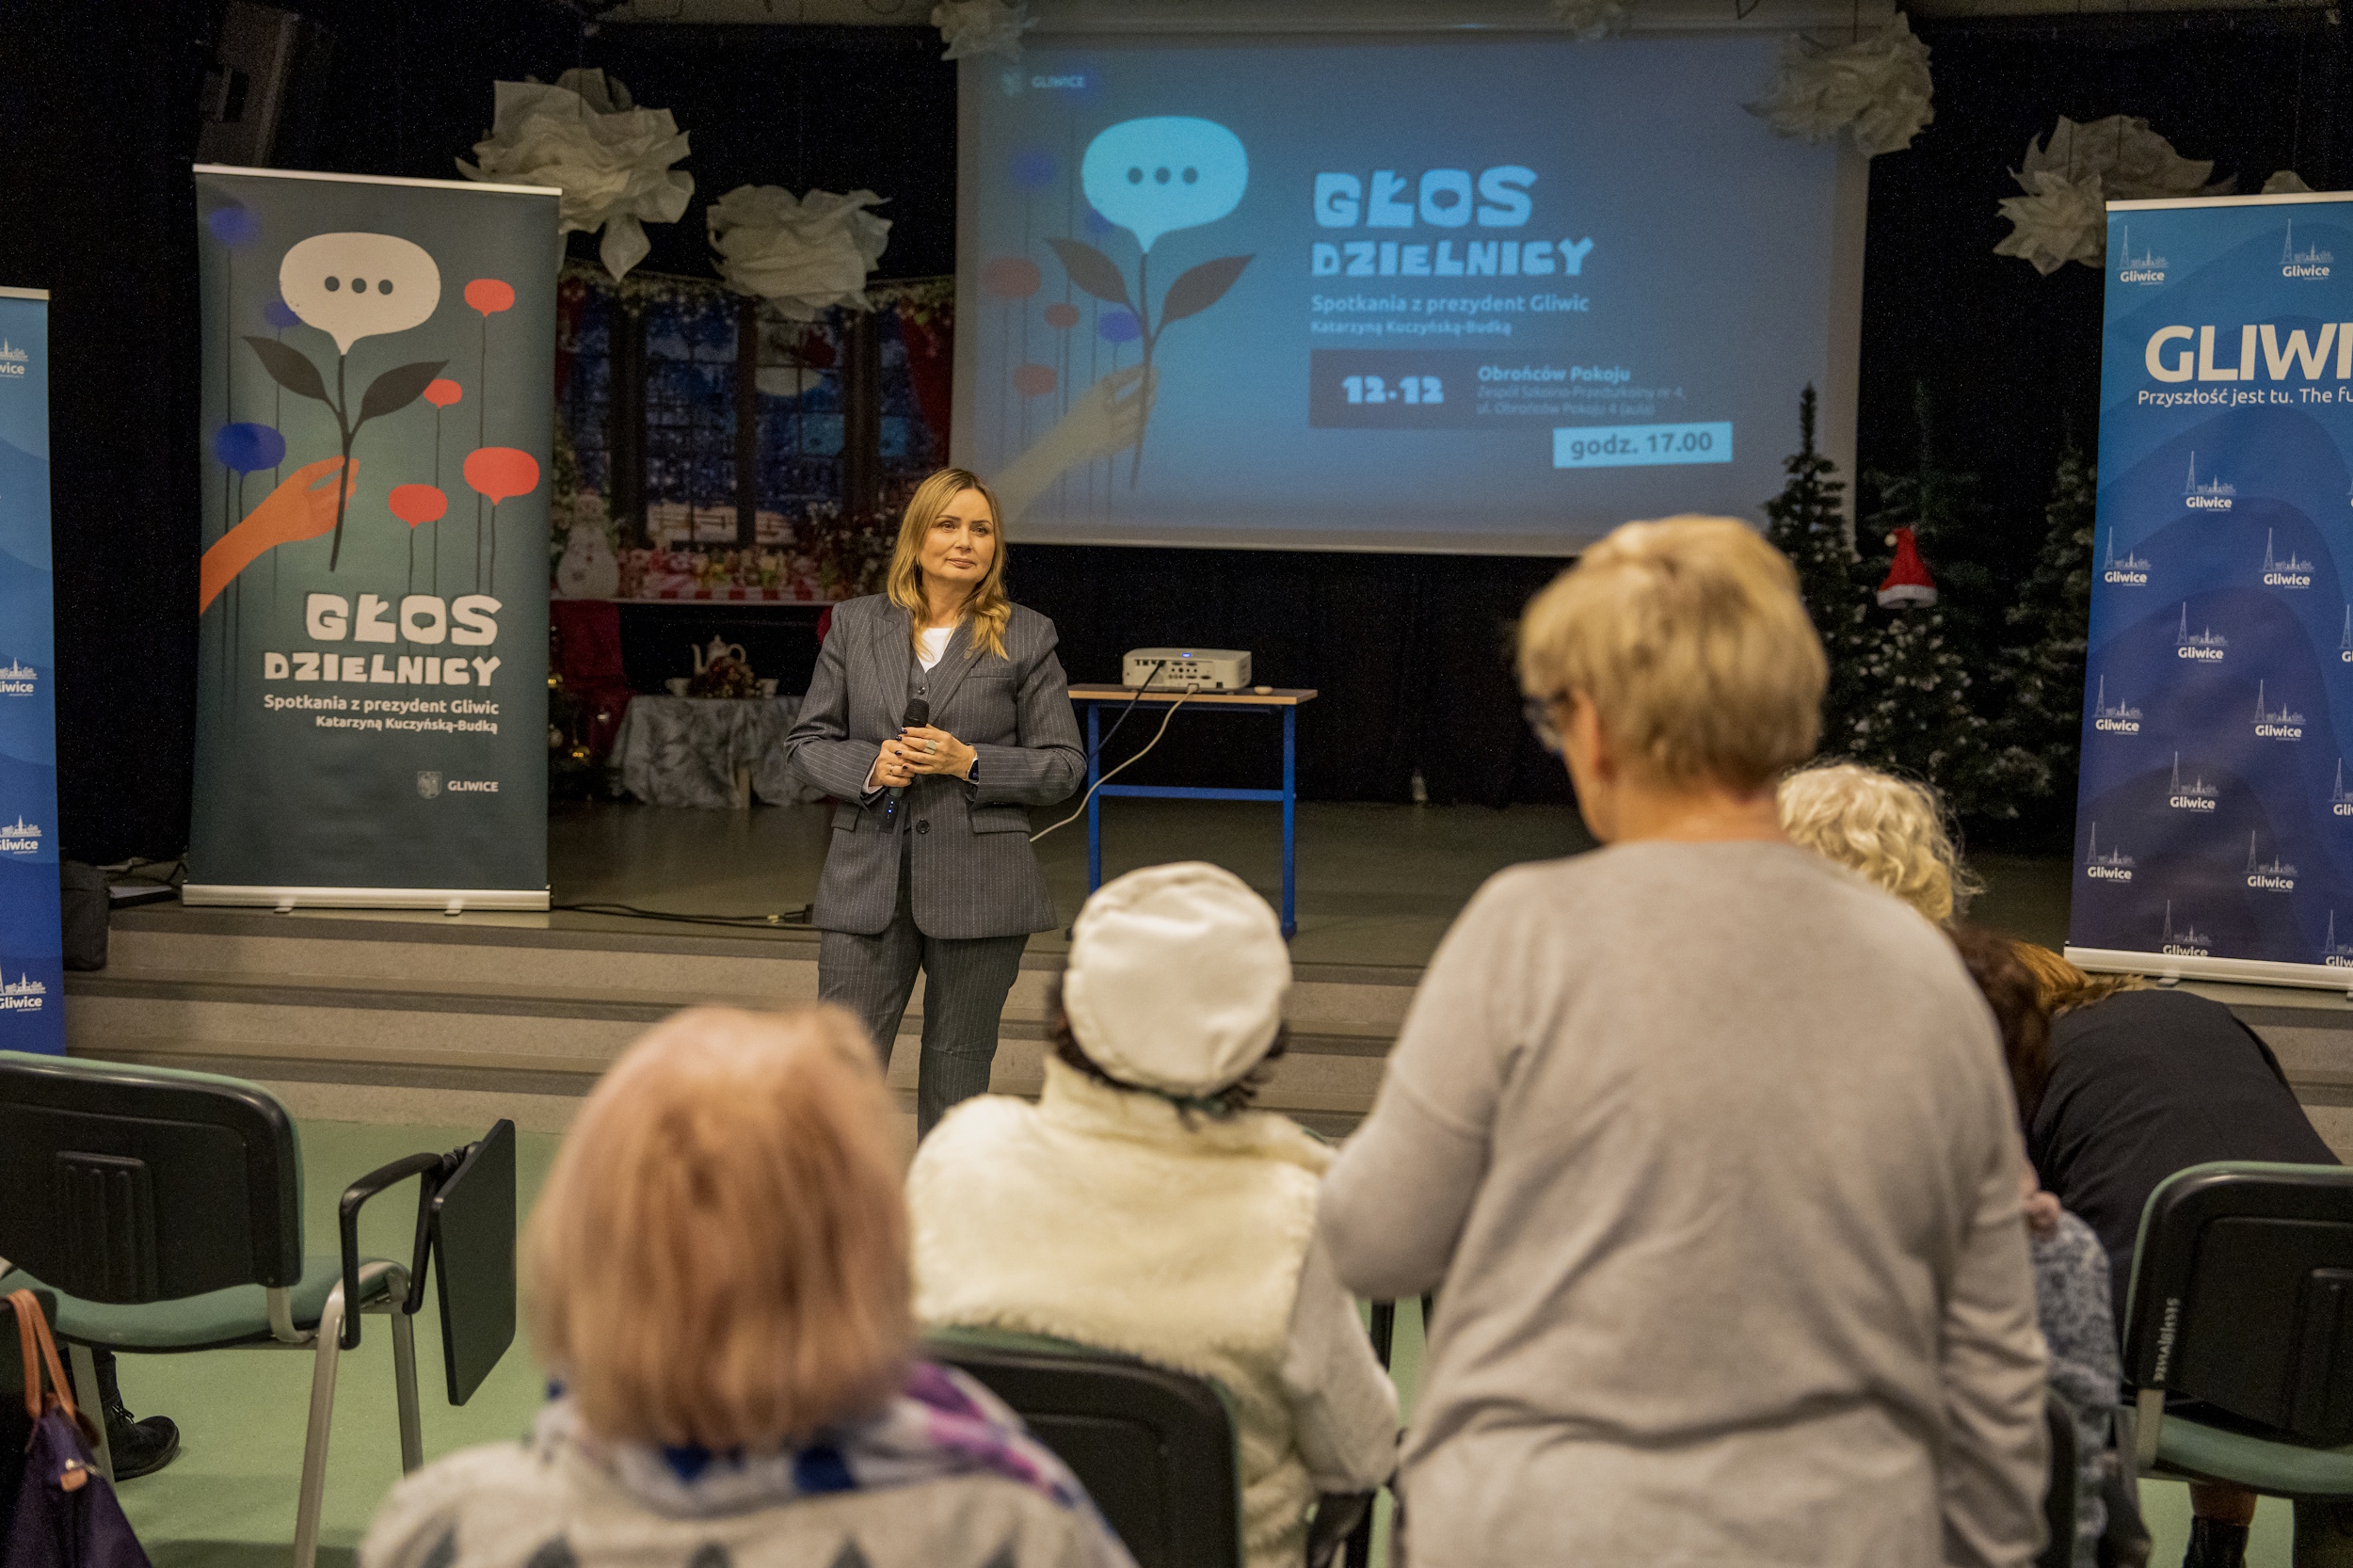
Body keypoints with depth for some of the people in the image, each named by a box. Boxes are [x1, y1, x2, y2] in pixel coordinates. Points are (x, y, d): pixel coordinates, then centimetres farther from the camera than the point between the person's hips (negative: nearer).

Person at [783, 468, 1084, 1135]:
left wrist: (969, 762, -12)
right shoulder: (856, 624, 9)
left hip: (979, 885, -1)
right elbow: (806, 741, 11)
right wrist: (869, 767, -9)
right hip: (867, 879, 1)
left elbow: (1063, 764, 3)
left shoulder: (1026, 638, 3)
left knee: (958, 1069, 9)